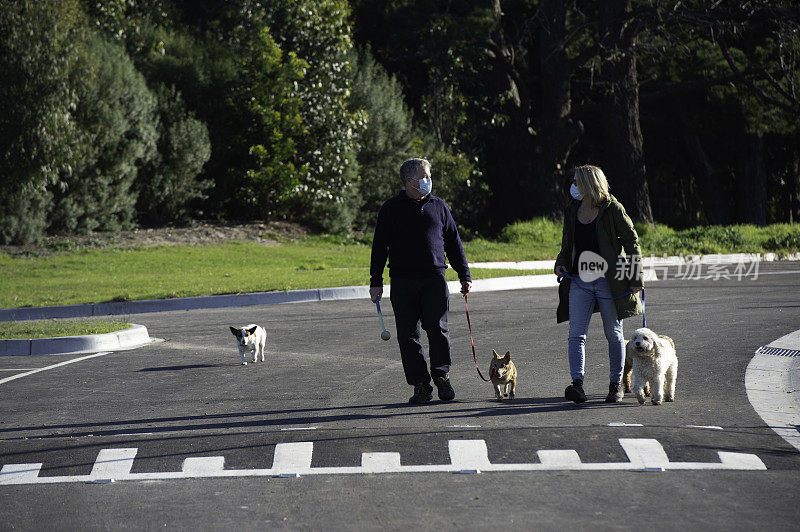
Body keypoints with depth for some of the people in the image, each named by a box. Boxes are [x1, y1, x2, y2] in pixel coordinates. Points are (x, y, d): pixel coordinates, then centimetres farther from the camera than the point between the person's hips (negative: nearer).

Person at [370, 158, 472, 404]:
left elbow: (454, 242, 18)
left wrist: (465, 276, 14)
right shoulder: (391, 208, 8)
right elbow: (379, 246, 7)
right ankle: (421, 385, 4)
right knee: (408, 335, -2)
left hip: (434, 279, 1)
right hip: (403, 281, -1)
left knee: (437, 329, -9)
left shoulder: (438, 206, 14)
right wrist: (376, 282, 1)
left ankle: (441, 375, 10)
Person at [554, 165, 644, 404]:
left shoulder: (612, 209, -6)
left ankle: (616, 384, 17)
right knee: (576, 333, -10)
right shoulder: (572, 210, 10)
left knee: (614, 334, 6)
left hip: (609, 280, -4)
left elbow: (632, 241, -3)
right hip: (579, 280, 4)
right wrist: (561, 264, 1)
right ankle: (577, 385, -17)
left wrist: (635, 277, -8)